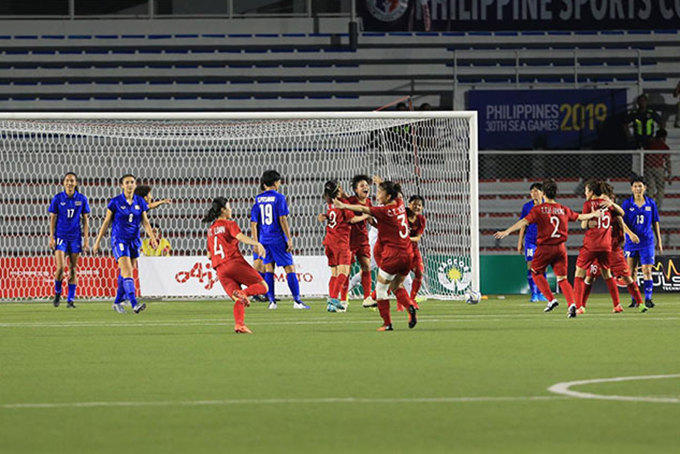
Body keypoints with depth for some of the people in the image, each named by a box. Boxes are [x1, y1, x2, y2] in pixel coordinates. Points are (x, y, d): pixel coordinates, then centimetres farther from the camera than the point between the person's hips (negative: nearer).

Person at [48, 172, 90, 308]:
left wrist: (86, 239, 1)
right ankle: (57, 293, 11)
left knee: (73, 269, 3)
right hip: (61, 236, -1)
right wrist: (51, 238, -4)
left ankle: (70, 299, 8)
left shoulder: (82, 199, 2)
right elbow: (52, 219, 2)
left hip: (75, 237, 2)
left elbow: (85, 220, 5)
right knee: (60, 267, -13)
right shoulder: (57, 199, -1)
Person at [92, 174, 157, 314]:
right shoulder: (115, 202, -6)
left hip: (134, 241, 5)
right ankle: (134, 304, -26)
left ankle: (118, 302, 24)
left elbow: (145, 222, 7)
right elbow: (106, 222, 0)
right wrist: (98, 241, 2)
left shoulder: (140, 202, 5)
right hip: (119, 239, -5)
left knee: (125, 274, 9)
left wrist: (152, 237, -8)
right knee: (127, 272, -17)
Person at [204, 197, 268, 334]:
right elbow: (240, 237, -17)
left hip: (220, 270, 6)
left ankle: (239, 324, -18)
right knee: (262, 286, -1)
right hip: (235, 263, -6)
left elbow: (209, 255, 23)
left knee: (238, 300, 7)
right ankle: (244, 293, -31)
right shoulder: (229, 224, 3)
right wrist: (257, 244, -29)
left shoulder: (210, 230, 21)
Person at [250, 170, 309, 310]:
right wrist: (289, 239, -10)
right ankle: (297, 300, -6)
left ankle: (272, 301, 6)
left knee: (269, 269, 11)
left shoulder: (258, 199, 6)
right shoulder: (279, 197, -8)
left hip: (264, 239, 5)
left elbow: (254, 222, 7)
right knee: (290, 268, -1)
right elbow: (282, 219, -13)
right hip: (278, 239, -5)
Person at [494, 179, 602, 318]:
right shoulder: (563, 210, 7)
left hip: (544, 247, -4)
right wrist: (594, 214, 40)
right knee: (562, 278, 6)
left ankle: (551, 300, 6)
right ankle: (571, 304, -13)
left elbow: (524, 222, -17)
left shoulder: (538, 209, -6)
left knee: (536, 272, 17)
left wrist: (507, 231, -22)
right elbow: (580, 217, 21)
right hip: (560, 248, 4)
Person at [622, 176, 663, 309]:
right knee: (632, 272, 4)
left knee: (647, 270, -10)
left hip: (647, 242, 0)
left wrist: (659, 241, 11)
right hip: (631, 242, 0)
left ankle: (648, 298, -7)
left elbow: (655, 223, 12)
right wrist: (630, 234, -19)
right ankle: (634, 299, 13)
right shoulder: (627, 204, 1)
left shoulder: (651, 204, 5)